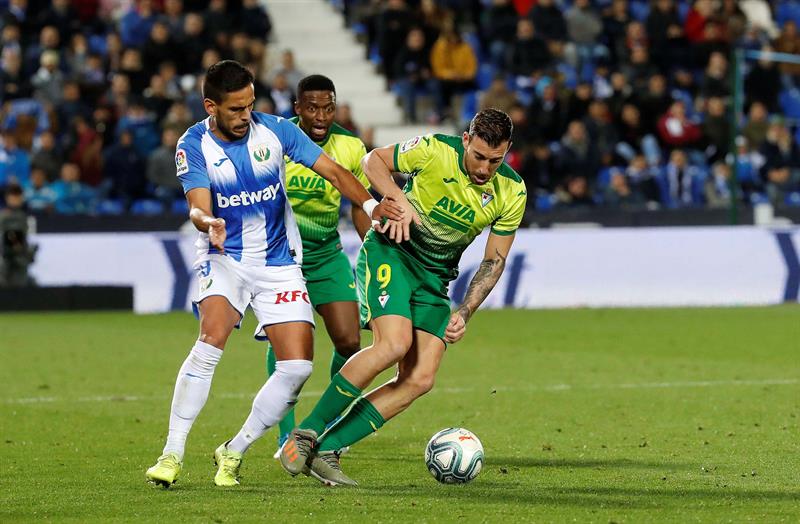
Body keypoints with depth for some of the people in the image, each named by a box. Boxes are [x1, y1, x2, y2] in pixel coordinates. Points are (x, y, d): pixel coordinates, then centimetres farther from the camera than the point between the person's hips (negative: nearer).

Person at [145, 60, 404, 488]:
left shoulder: (275, 130, -7)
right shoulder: (194, 145, -11)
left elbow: (333, 171, -4)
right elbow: (198, 205, -23)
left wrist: (371, 205, -21)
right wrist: (207, 222, -47)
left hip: (279, 264, 3)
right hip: (224, 259, -3)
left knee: (297, 366, -9)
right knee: (211, 341, -28)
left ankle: (233, 453, 9)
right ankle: (172, 455, -22)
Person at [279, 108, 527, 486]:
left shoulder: (512, 193, -7)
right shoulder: (434, 150, -17)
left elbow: (494, 260, 2)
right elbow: (372, 161, -2)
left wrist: (464, 313, -7)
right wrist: (398, 201, -19)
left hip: (435, 278, 5)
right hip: (390, 253, -5)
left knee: (420, 380, -8)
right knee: (394, 344, -28)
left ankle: (326, 451, -5)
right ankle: (306, 433, -17)